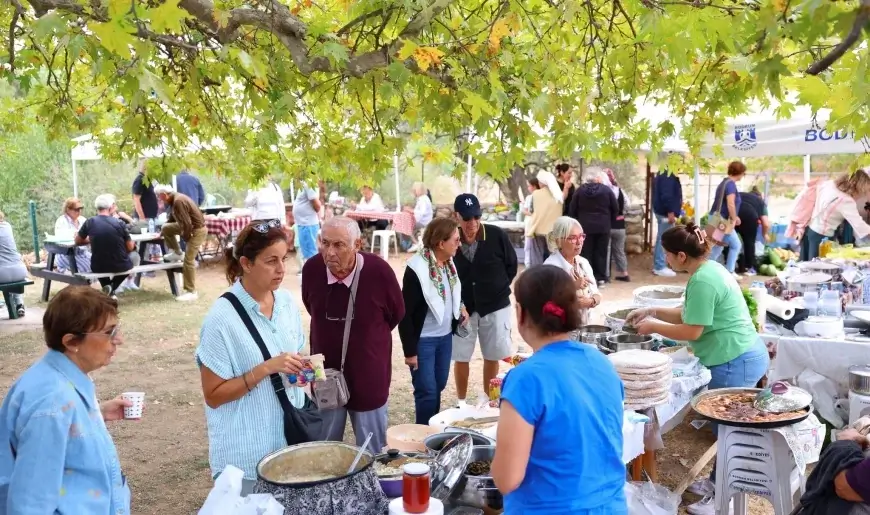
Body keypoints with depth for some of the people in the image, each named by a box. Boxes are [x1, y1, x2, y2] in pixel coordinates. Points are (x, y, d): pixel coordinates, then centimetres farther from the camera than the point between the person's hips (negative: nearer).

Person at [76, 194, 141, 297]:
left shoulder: (89, 222, -8)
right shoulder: (119, 223, -12)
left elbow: (77, 241, 8)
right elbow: (130, 247, -3)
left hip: (98, 267, 2)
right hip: (120, 266, -2)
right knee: (135, 255, 31)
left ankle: (107, 287, 16)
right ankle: (112, 287, 14)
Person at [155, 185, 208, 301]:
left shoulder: (178, 201, -25)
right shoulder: (175, 199, 7)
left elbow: (186, 223, -26)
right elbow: (172, 218, 23)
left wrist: (185, 237, -9)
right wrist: (161, 233, 26)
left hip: (197, 229, -10)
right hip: (189, 227, 10)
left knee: (188, 261, -8)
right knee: (166, 228, 14)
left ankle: (191, 292, -3)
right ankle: (177, 253, 25)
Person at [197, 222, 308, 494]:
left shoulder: (287, 301, 0)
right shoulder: (222, 318, -19)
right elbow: (213, 396, -15)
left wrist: (303, 369, -7)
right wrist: (266, 369, -25)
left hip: (291, 438, 6)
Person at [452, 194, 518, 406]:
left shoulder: (496, 235, -13)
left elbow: (512, 265, 1)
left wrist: (499, 288, 1)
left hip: (495, 306, 1)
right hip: (462, 307, 0)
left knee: (492, 356, 14)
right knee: (461, 358, 8)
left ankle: (487, 398, 33)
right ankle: (461, 403, 26)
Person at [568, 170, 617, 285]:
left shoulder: (580, 190, 0)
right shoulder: (606, 190, -3)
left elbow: (572, 209, 2)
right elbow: (615, 208, 2)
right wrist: (609, 221, 16)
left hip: (585, 226, 0)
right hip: (603, 227, 0)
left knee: (586, 253, 4)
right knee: (601, 253, 6)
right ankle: (600, 278, 8)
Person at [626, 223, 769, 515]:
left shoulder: (702, 280, -22)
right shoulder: (708, 268, 10)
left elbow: (692, 331, -19)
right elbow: (689, 314, 17)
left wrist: (654, 326, -7)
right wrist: (653, 311, 12)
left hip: (735, 362, -11)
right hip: (741, 357, 11)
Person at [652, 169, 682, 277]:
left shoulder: (662, 174, 15)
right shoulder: (668, 175, -17)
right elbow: (666, 195, -25)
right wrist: (670, 212, -25)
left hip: (661, 210, 11)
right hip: (665, 212, -11)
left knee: (661, 239, 14)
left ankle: (658, 265, 20)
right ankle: (660, 267, -3)